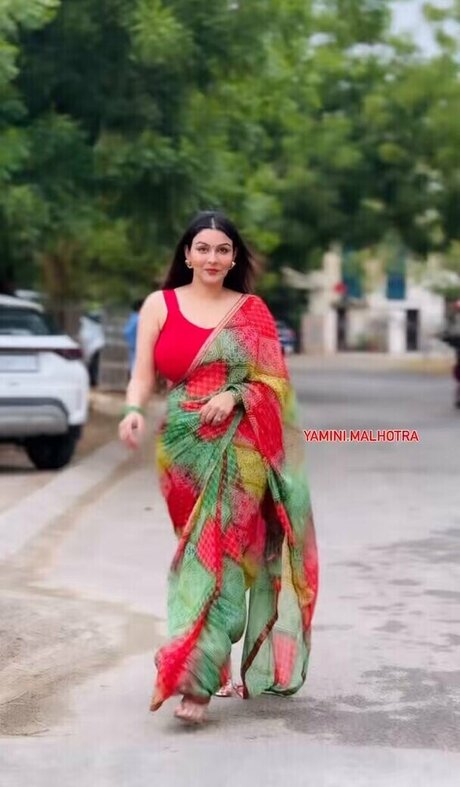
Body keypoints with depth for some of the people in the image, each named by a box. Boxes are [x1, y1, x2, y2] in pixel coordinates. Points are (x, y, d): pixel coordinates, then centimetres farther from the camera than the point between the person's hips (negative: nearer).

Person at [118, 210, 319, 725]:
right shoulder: (159, 305, 9)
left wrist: (235, 396, -12)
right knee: (202, 549, 2)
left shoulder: (253, 311, 9)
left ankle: (196, 679, -14)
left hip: (239, 447, -1)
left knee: (216, 550, -11)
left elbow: (275, 381, 6)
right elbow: (143, 375, 4)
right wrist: (133, 411, -16)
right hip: (183, 445, 1)